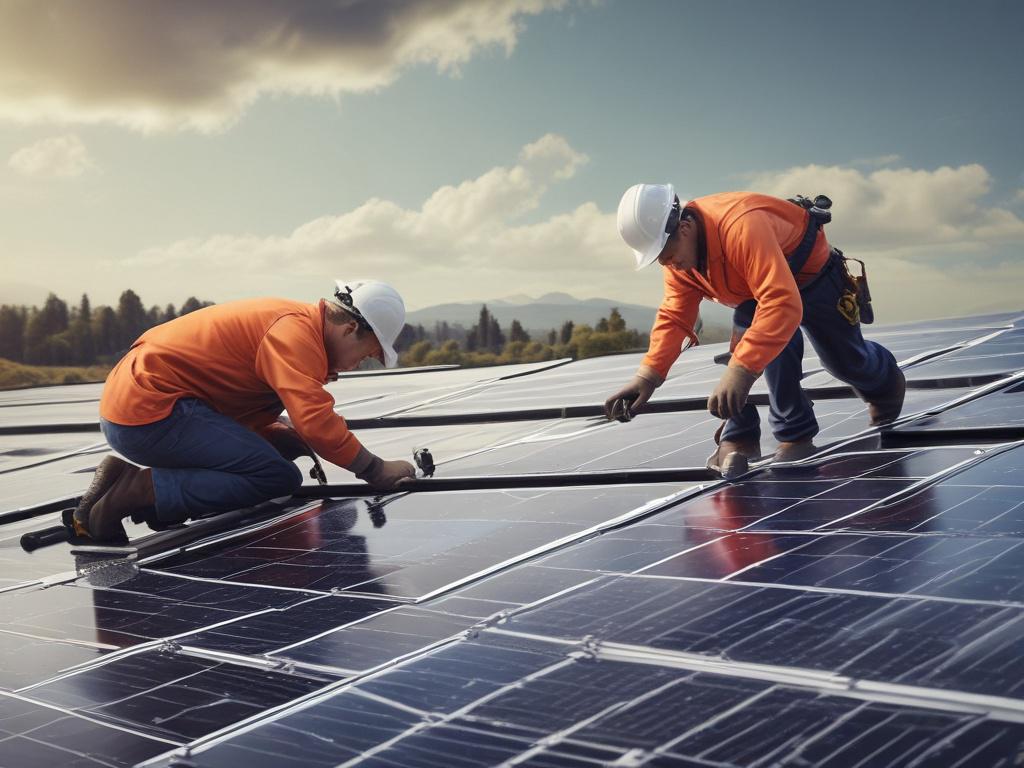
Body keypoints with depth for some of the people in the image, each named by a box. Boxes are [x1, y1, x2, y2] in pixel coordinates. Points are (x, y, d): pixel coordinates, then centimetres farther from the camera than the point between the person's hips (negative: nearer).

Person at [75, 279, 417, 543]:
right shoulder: (295, 331, -15)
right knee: (279, 477, -14)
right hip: (151, 411, -11)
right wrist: (376, 470, -16)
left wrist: (295, 441, 1)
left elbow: (253, 419, 15)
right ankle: (136, 490, -13)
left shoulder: (294, 323, 16)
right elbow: (315, 419, -27)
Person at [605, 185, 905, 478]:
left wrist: (741, 369, -61)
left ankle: (886, 381, 44)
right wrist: (648, 376, -32)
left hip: (815, 277, -5)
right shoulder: (678, 250, -20)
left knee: (846, 361, 8)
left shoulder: (742, 227, -48)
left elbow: (783, 305, -55)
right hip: (756, 289, 5)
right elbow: (674, 316, -18)